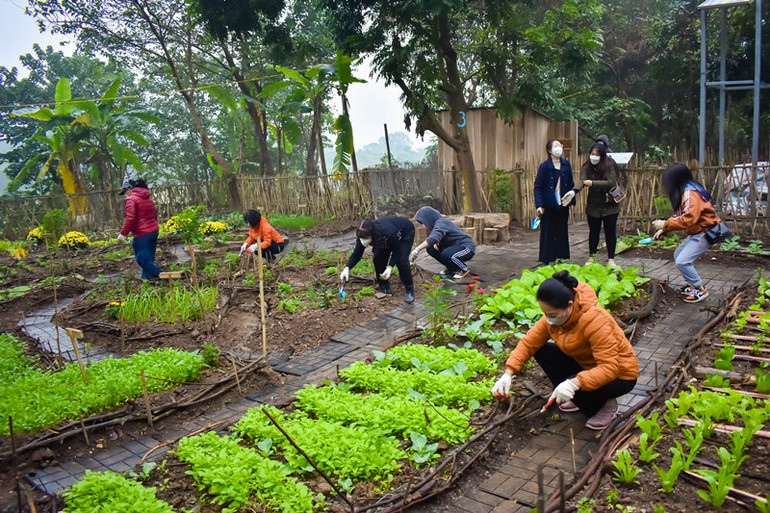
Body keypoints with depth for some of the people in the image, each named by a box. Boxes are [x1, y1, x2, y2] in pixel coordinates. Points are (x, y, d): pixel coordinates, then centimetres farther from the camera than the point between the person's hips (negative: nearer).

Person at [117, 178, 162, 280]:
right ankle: (147, 277, 18)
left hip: (142, 234, -9)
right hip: (154, 231, 9)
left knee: (142, 259, 1)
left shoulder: (131, 199, -11)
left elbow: (130, 218, -20)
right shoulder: (148, 198, 14)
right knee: (148, 258, 14)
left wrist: (123, 233, -14)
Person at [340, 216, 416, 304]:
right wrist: (347, 268, -36)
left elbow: (397, 250, -29)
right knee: (378, 257, -11)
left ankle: (409, 290, -7)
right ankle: (384, 286, 7)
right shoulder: (363, 235, -28)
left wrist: (390, 267, -40)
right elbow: (357, 254, -21)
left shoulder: (389, 233, -46)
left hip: (406, 232, -6)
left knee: (401, 260, -22)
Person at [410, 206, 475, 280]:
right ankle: (452, 269, 11)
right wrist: (435, 243, -15)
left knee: (446, 254, -35)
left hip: (466, 248, -9)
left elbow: (434, 238, -41)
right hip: (454, 247, 9)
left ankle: (464, 270, -6)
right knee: (431, 249, -3)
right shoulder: (437, 224, 5)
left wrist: (417, 250, -47)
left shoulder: (441, 223, -24)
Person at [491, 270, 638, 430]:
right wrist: (508, 373, -23)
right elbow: (528, 342, -11)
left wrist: (574, 383, -49)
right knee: (542, 352, -10)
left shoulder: (595, 321, -34)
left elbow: (610, 368, -37)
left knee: (576, 389, -33)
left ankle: (606, 404, 0)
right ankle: (580, 398, 5)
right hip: (585, 363, 7)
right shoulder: (553, 316, -13)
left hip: (619, 374, -7)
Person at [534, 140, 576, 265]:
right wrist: (539, 205, -18)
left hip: (563, 205, 4)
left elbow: (571, 184, 10)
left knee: (562, 233, 11)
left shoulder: (566, 164, 6)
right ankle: (546, 262, 10)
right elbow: (538, 187, -9)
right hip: (548, 206, -4)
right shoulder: (544, 166, -7)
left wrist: (571, 196, -6)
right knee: (548, 234, 2)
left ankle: (560, 259, 21)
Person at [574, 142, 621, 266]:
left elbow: (611, 182, -22)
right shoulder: (587, 167, -4)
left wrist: (593, 183, -28)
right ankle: (591, 257, 20)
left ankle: (611, 258, 14)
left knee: (610, 232, 4)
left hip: (609, 205, -2)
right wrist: (574, 191, -39)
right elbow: (582, 180, -19)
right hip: (593, 205, 2)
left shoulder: (609, 166, -12)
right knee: (593, 232, 9)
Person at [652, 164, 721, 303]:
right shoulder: (684, 192, 11)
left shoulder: (690, 193, -22)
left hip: (705, 232, -11)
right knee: (678, 255, 17)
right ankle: (692, 284, 24)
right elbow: (679, 215, 14)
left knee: (682, 261, -15)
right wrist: (663, 230, 6)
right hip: (695, 232, 11)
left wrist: (665, 224, -26)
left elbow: (689, 219, -32)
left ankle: (700, 290, -2)